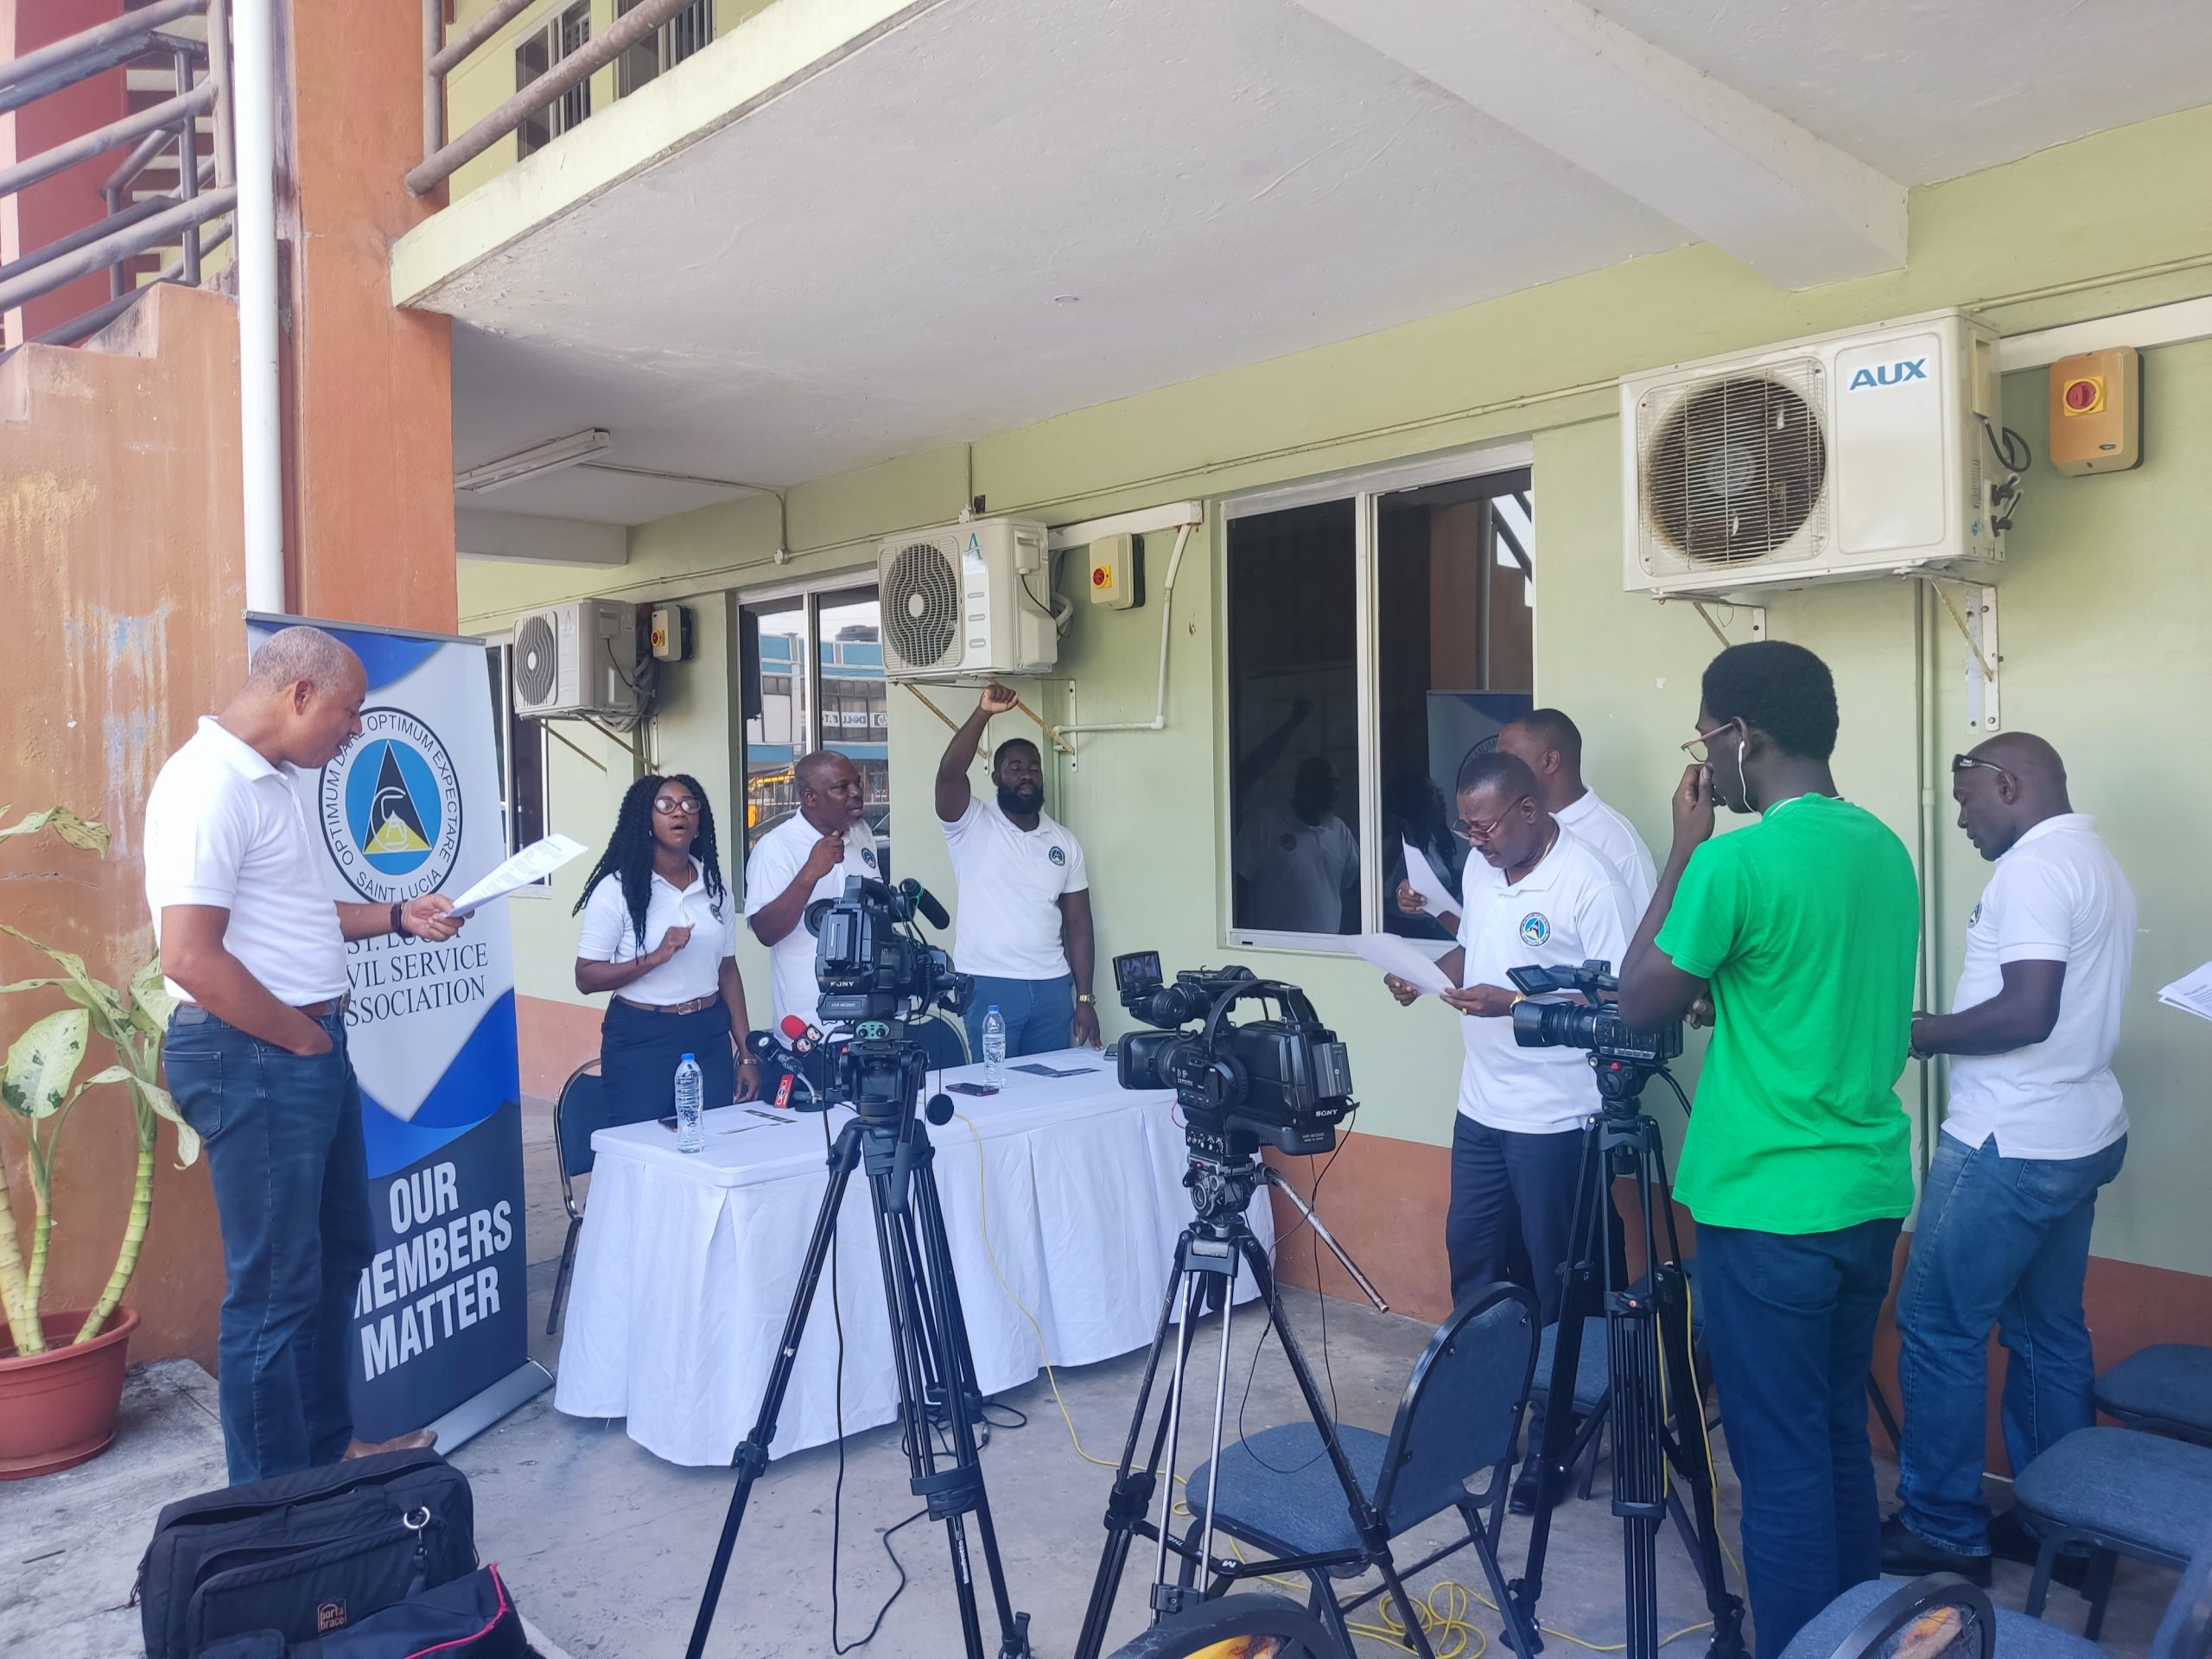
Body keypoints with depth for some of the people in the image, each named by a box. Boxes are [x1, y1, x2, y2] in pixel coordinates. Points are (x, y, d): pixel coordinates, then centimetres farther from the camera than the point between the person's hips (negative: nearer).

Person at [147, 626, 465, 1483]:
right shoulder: (209, 784, -19)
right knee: (275, 1286, 0)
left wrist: (397, 918, 13)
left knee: (338, 1254, 20)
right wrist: (304, 1038, -15)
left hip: (308, 1048, 10)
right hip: (251, 1059, -10)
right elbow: (192, 957, -25)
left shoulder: (271, 779, 13)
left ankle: (329, 1445, 36)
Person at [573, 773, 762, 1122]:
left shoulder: (716, 888, 6)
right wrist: (656, 957, -24)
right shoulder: (617, 888, -8)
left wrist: (747, 1054, 8)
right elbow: (586, 978, -10)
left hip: (710, 1037, 4)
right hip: (640, 1041, -4)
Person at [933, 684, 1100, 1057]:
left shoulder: (1065, 843, 11)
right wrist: (983, 713, -28)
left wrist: (1085, 998, 5)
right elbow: (949, 774, -21)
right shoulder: (971, 825, 0)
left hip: (1053, 987, 4)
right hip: (990, 985, -4)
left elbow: (1078, 926, 10)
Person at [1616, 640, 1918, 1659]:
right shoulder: (1887, 850, 7)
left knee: (1781, 1457, 3)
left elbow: (1639, 1006, -8)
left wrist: (1683, 851, -5)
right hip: (1868, 1193, 8)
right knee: (1839, 1433, 19)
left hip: (1768, 1210, -8)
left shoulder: (1738, 860, -19)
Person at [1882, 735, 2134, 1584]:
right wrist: (1949, 1031, 15)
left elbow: (2027, 1013, -25)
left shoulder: (2032, 868, -16)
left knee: (1938, 1330, 0)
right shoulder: (2098, 863, 15)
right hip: (2080, 1137, 10)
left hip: (2009, 1147, -10)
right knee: (2048, 1331, 15)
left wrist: (1921, 1031, -12)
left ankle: (1942, 1529, 9)